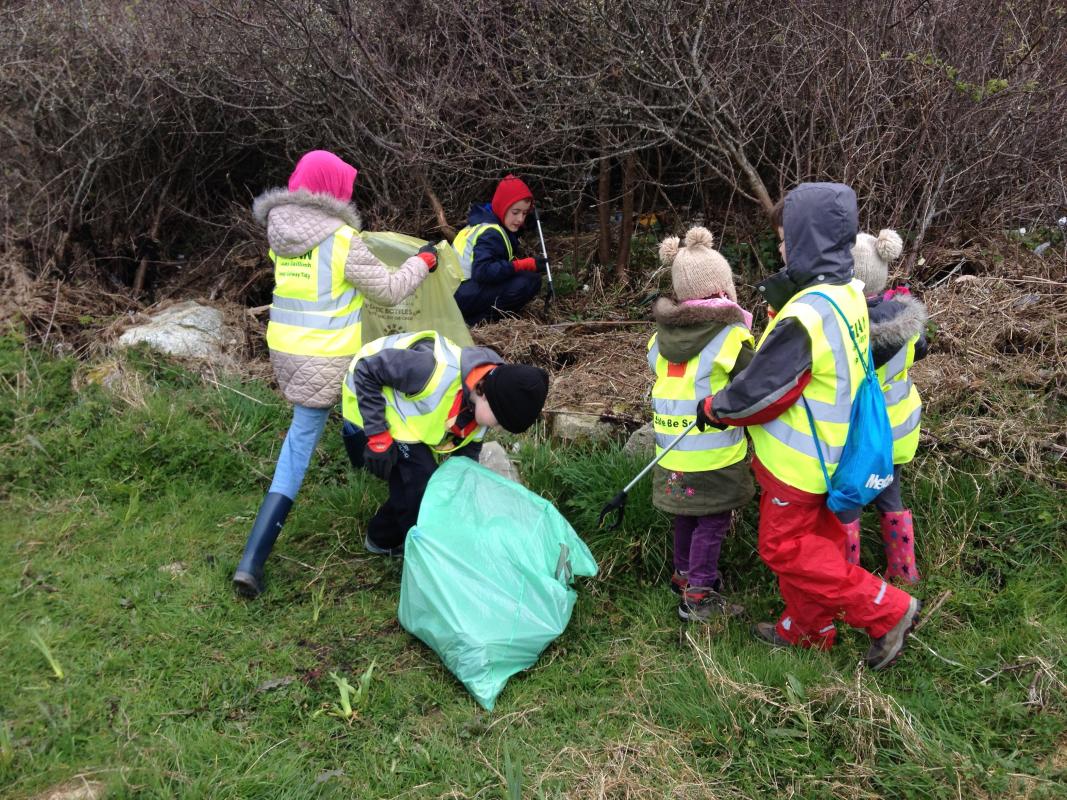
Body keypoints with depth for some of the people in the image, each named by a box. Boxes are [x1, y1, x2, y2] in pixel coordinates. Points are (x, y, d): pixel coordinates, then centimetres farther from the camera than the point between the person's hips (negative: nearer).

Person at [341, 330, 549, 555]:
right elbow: (367, 369, -32)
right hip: (369, 403, -8)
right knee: (420, 483, -17)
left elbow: (469, 448, 4)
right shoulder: (437, 370, -40)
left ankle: (382, 538, 33)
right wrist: (378, 437, -29)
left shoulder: (482, 402, -12)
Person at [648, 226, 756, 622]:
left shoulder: (662, 334, 3)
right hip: (714, 449, -6)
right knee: (713, 520, 5)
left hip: (672, 447, 6)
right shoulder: (732, 336, -14)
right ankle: (698, 595, 7)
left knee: (686, 515, 22)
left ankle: (684, 574, 37)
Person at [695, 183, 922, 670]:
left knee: (786, 548, 5)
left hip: (797, 461, -9)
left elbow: (759, 392, -23)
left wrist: (713, 408, -6)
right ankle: (806, 629, 37)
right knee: (814, 538, 21)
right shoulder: (849, 294, 0)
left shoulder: (805, 317, -30)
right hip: (830, 452, 9)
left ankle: (887, 611, 8)